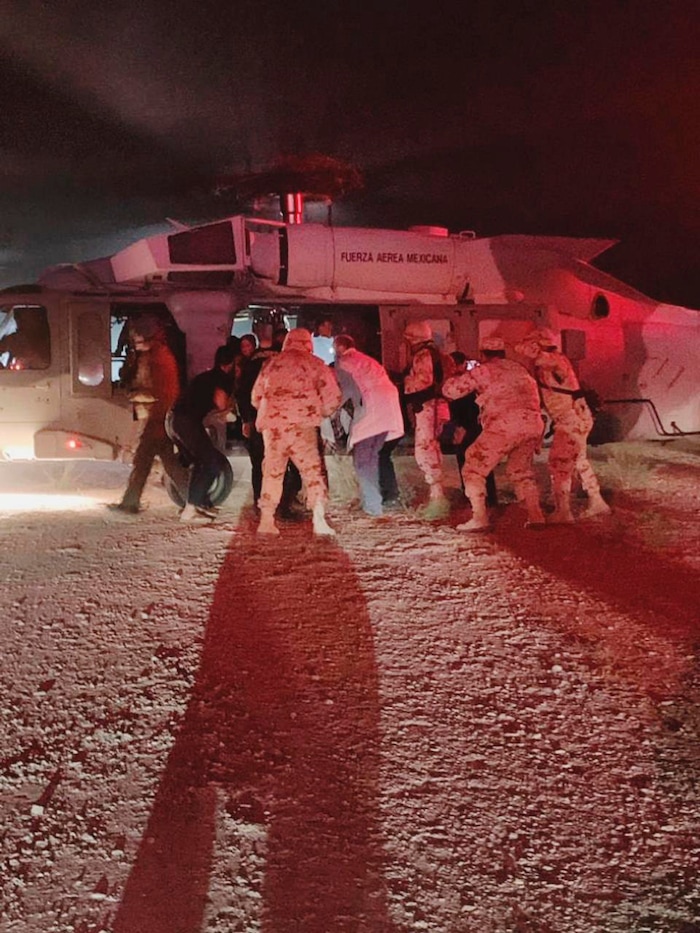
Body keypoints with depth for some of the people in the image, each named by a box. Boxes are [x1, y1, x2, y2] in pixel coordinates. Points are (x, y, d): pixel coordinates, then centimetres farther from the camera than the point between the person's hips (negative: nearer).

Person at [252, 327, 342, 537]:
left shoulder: (271, 363, 13)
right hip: (302, 424, -3)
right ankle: (319, 520, -4)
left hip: (272, 424, 3)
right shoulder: (316, 364, 5)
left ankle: (266, 520, 14)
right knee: (313, 470, 5)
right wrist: (322, 413, 18)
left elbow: (256, 397, 16)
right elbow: (332, 397, 0)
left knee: (272, 471, 14)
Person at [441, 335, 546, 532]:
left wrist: (456, 377, 29)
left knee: (474, 468, 6)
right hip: (533, 424, 6)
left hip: (504, 426, -6)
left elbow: (450, 390, 9)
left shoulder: (482, 371, 8)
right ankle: (535, 516, 17)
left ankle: (479, 519, -2)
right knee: (521, 470, 25)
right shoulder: (518, 368, 25)